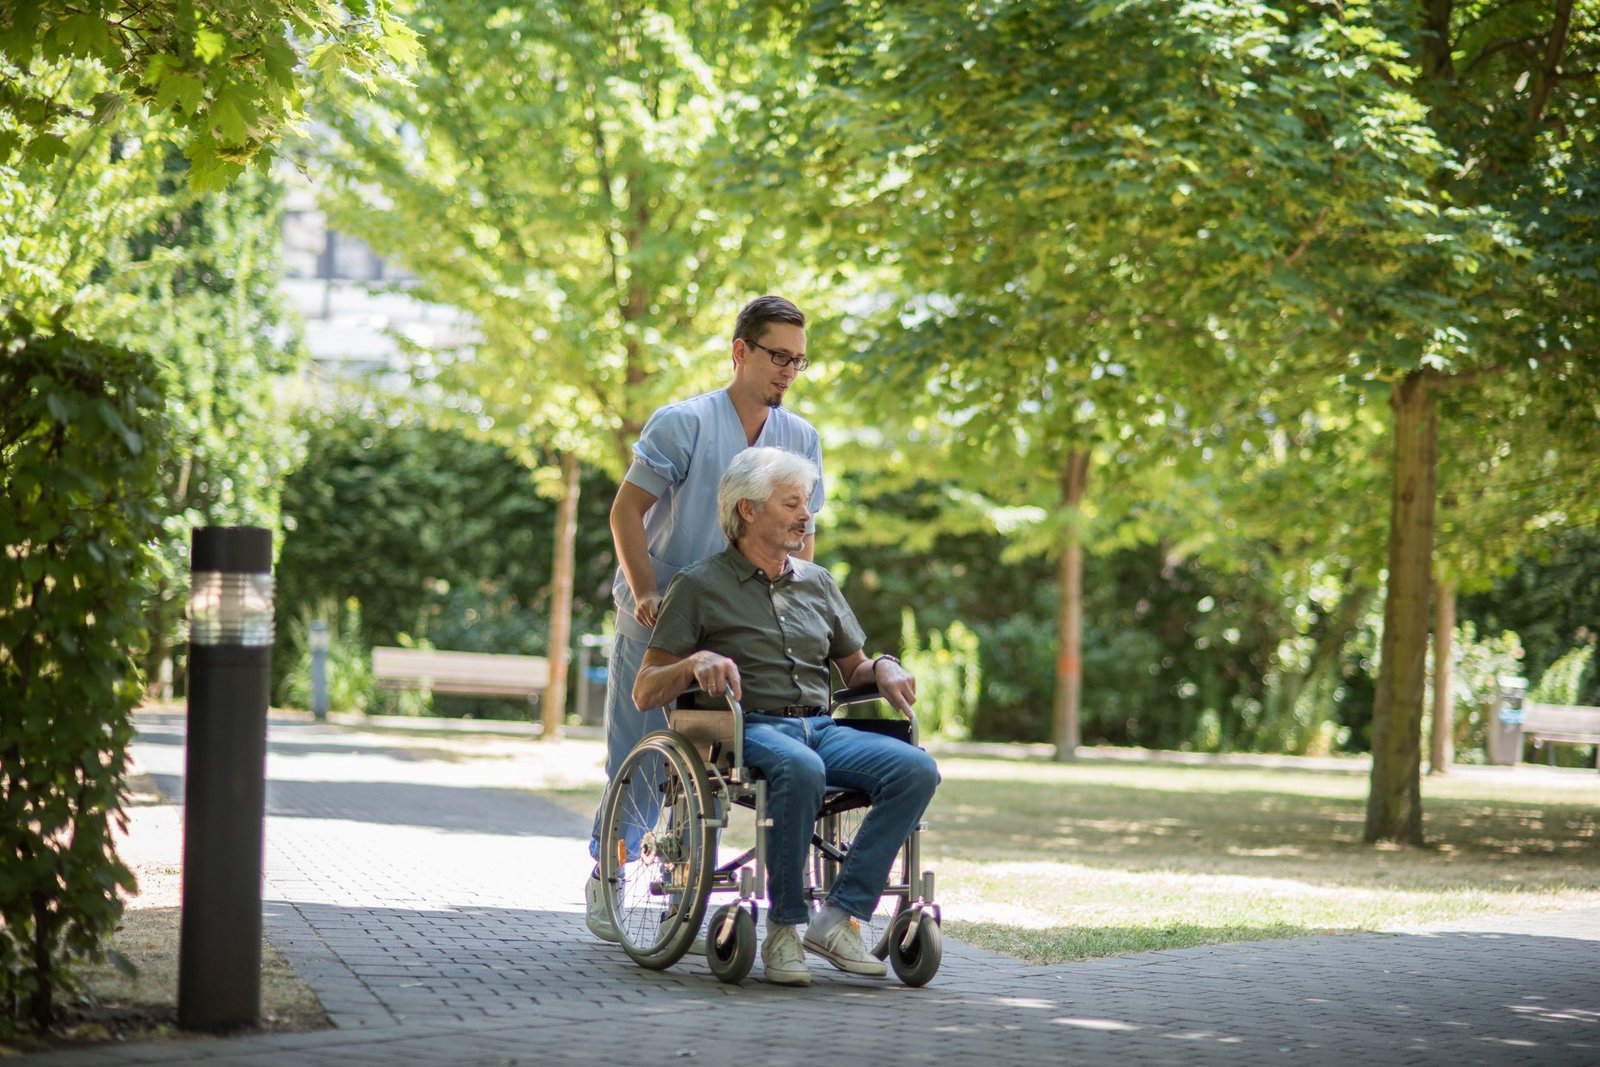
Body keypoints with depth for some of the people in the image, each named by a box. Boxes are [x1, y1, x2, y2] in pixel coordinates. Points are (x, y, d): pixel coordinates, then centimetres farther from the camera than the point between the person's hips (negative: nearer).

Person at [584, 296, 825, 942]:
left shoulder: (802, 439, 4)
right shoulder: (682, 423, -10)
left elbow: (802, 533, 14)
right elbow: (626, 510, -8)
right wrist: (645, 593, -17)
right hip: (656, 622, -4)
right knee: (637, 759, 2)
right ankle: (605, 877, 19)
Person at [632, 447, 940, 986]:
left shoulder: (817, 583, 23)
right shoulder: (700, 586, 7)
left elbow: (852, 668, 30)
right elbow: (645, 692, 3)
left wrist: (881, 667, 6)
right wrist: (696, 663, -17)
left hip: (820, 729, 5)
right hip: (748, 730, -5)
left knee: (915, 769, -24)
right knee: (800, 769, -41)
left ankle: (838, 917, -23)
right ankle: (784, 928, -27)